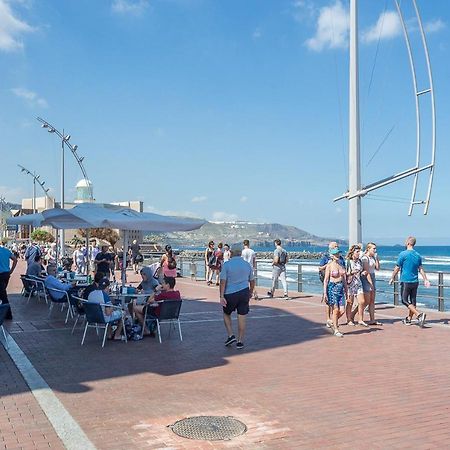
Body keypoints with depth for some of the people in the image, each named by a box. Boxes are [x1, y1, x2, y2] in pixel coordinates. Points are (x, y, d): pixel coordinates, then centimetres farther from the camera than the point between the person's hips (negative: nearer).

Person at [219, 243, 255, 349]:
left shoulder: (227, 264, -7)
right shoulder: (247, 265, 5)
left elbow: (223, 282, -13)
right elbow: (252, 282, 12)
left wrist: (221, 297, -12)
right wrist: (250, 293, 26)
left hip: (230, 294, -3)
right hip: (244, 293, 3)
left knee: (226, 314, 20)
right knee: (241, 318, 7)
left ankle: (231, 335, 10)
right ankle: (240, 342, 11)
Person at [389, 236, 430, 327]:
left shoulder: (403, 254, -11)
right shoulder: (418, 255, 8)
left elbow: (397, 268, -7)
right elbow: (421, 269, 8)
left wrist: (392, 278, 3)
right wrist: (425, 280, 9)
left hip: (406, 281, -6)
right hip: (415, 282, 7)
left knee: (405, 300, -2)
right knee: (412, 301, 12)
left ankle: (419, 314, -19)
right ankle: (408, 319, 22)